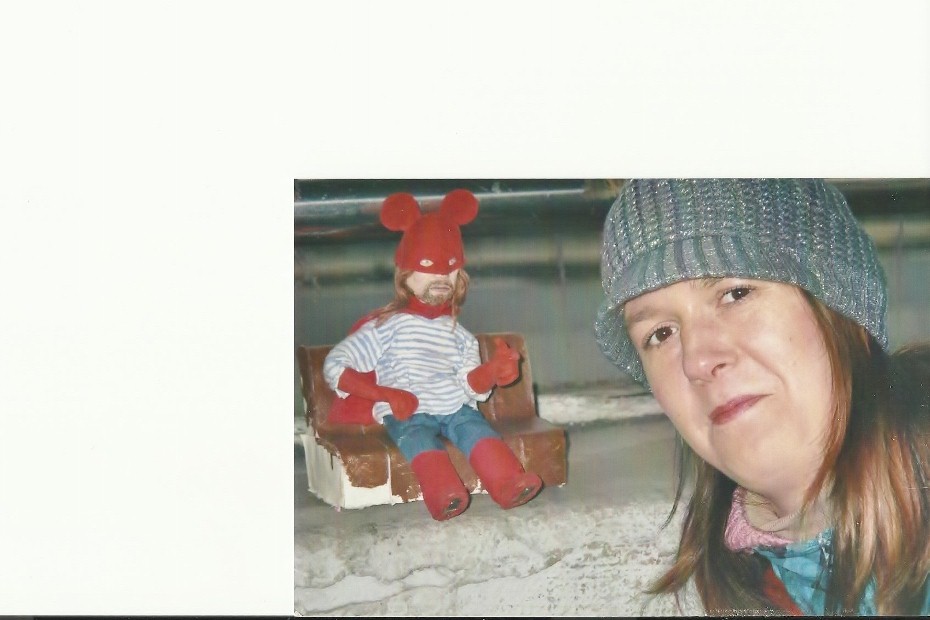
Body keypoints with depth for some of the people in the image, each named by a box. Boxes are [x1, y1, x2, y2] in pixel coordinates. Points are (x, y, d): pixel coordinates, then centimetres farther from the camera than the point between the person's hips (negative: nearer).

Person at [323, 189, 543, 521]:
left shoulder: (457, 333, 24)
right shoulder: (386, 326, 9)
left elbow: (470, 384, 14)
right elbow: (334, 365, 2)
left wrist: (493, 370, -10)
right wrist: (387, 394, -9)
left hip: (455, 408, 4)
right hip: (407, 414, -4)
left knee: (475, 426, -29)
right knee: (418, 436, -36)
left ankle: (508, 484, -51)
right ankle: (445, 494, -61)